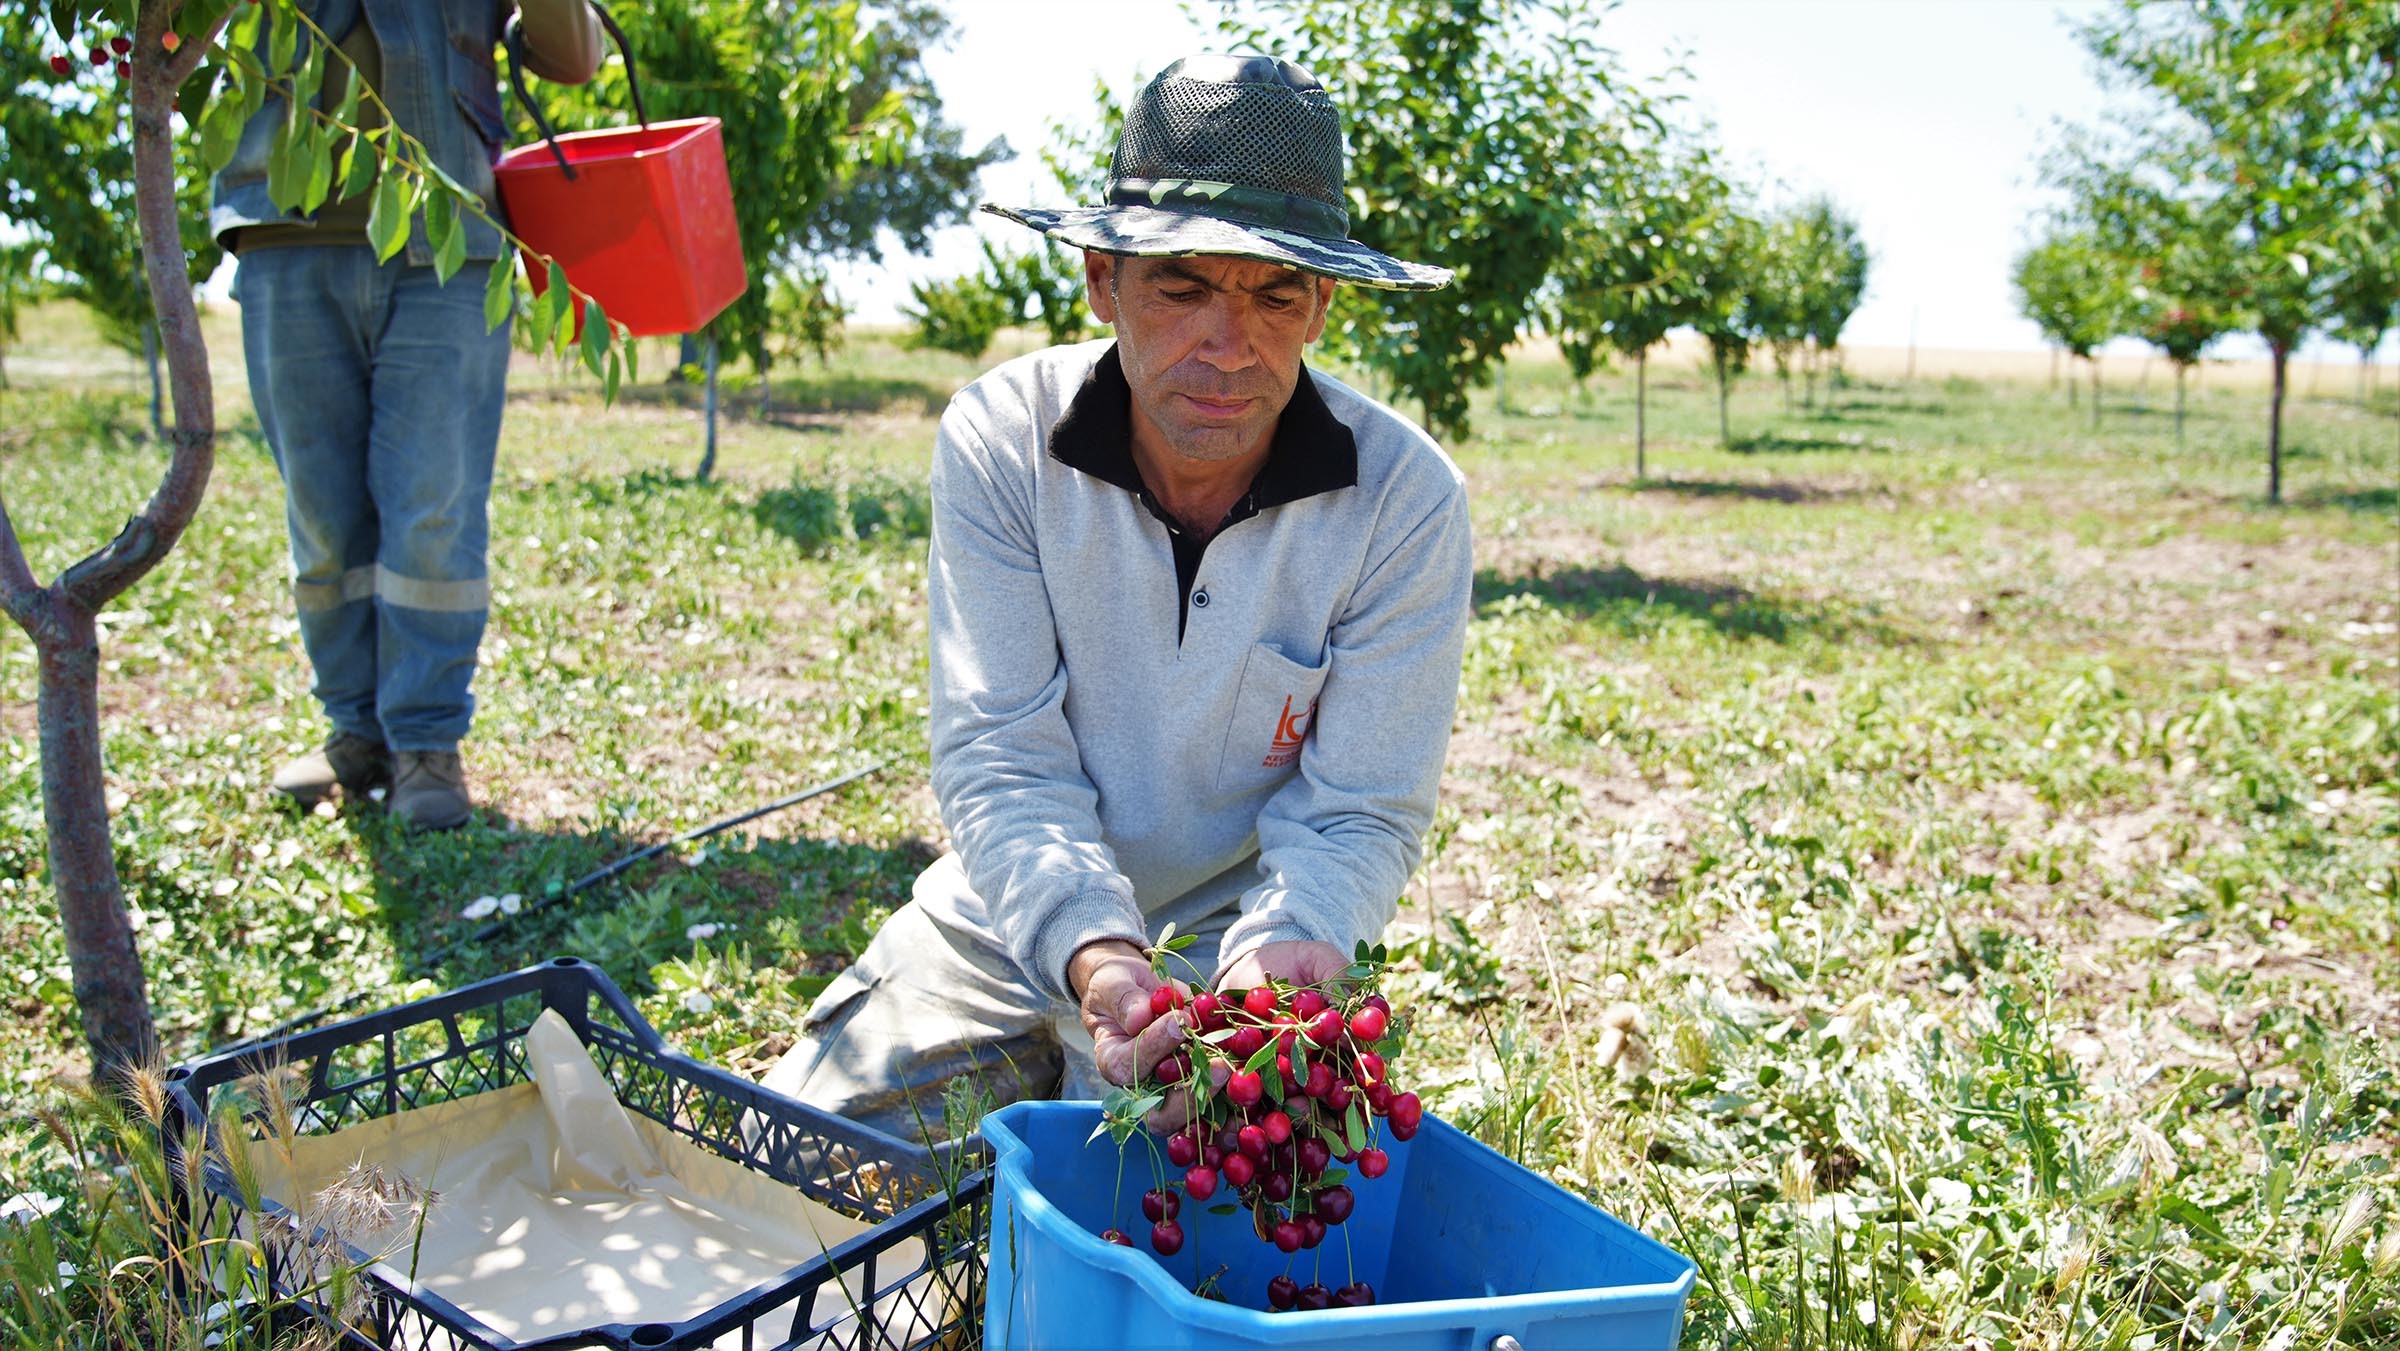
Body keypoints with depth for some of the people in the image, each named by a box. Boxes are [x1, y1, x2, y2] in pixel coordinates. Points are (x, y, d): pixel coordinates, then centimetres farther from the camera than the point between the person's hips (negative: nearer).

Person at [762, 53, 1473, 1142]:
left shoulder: (1405, 500, -18)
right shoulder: (996, 438, -15)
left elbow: (1359, 816, -12)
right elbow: (1002, 760, -17)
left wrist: (1278, 957, -34)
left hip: (1242, 936, -1)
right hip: (1010, 919, 2)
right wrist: (1092, 953, -35)